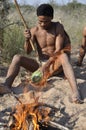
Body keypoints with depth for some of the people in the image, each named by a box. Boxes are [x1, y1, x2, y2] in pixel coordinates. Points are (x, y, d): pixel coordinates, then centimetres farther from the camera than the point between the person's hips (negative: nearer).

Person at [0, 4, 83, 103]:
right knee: (17, 58, -18)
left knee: (64, 56, -37)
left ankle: (75, 92, -52)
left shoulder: (58, 27, -7)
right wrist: (27, 40, -22)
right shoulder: (34, 30, -1)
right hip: (40, 64, 3)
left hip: (55, 64, -3)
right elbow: (28, 51, -1)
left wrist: (47, 64, -27)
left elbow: (59, 49, -15)